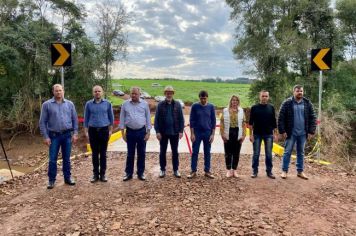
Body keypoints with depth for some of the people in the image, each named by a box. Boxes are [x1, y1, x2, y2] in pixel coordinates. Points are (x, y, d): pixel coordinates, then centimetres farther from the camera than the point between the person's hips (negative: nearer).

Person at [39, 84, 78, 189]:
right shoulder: (47, 105, -1)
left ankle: (67, 178, 23)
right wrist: (46, 137, -7)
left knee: (67, 158, 10)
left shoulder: (69, 104, 5)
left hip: (67, 135, 2)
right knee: (52, 159, 2)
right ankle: (51, 180, 15)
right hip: (54, 136, -2)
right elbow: (42, 122, -1)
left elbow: (75, 120, 8)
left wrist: (75, 133, 1)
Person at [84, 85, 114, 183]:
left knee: (103, 153, 5)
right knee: (95, 153, 6)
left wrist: (110, 130, 3)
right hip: (93, 130, 1)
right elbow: (86, 118, 7)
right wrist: (86, 131, 3)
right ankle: (95, 174, 16)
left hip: (104, 130, 0)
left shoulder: (107, 103, 2)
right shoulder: (88, 104, 3)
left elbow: (111, 117, 7)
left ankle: (103, 174, 14)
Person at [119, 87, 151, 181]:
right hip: (130, 132, 0)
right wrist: (123, 132, 0)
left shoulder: (144, 104, 1)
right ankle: (128, 173, 19)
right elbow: (122, 119, 4)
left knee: (141, 153, 7)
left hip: (142, 132, 0)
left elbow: (148, 118, 3)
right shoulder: (125, 104, 1)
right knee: (130, 154, 8)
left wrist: (148, 133, -1)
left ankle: (141, 173, 20)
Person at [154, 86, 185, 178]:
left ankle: (176, 170, 20)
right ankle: (162, 170, 20)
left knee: (175, 152, 9)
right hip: (163, 132, 0)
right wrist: (157, 131, -9)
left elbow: (181, 119, 1)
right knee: (162, 152, 8)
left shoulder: (177, 104, 1)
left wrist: (181, 131, -5)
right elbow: (156, 119, -2)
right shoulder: (160, 105, -1)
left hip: (174, 132, 1)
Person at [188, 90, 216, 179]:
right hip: (197, 133, -1)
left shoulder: (211, 107, 1)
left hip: (208, 133, 1)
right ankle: (193, 171, 11)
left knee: (207, 153, 8)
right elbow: (191, 120, -3)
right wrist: (192, 133, -8)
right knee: (195, 152, 2)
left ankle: (207, 171, 17)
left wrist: (213, 134, -3)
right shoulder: (195, 106, -3)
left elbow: (213, 121, 3)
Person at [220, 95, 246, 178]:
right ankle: (229, 170, 14)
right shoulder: (225, 110, 2)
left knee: (236, 153, 7)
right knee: (228, 153, 4)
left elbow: (244, 124, 5)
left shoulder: (241, 111, 7)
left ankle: (234, 170, 18)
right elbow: (222, 123, 0)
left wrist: (243, 135, -2)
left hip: (238, 134, 1)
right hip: (228, 134, -1)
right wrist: (222, 134, -7)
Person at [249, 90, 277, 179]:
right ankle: (255, 171, 14)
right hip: (257, 134, -1)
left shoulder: (271, 108, 5)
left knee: (269, 154, 5)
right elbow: (251, 122, -1)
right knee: (256, 154, 4)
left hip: (269, 135, 2)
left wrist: (275, 134, 4)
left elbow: (274, 122, 9)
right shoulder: (254, 108, 0)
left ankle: (269, 171, 16)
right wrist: (251, 134, -6)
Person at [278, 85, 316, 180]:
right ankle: (284, 171, 13)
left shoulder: (308, 103, 4)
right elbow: (281, 118, -6)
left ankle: (300, 171, 23)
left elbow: (312, 118, 6)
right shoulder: (287, 103, -5)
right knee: (287, 152, 3)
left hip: (302, 133, 3)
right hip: (291, 133, -3)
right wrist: (282, 131, -11)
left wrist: (311, 131, -1)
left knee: (301, 153, 12)